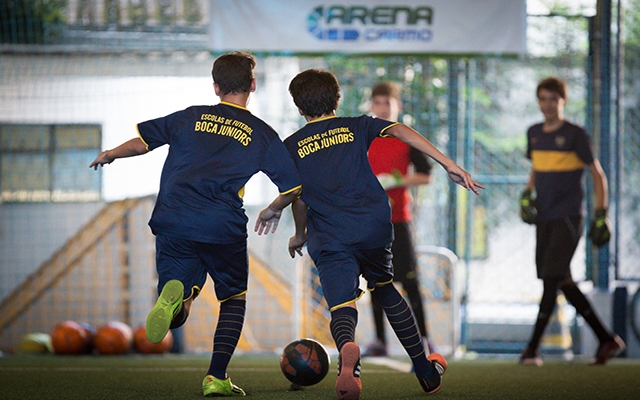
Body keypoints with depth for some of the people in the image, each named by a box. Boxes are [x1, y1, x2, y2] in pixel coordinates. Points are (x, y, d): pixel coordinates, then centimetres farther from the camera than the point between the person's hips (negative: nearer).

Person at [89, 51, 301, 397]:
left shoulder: (191, 117, 14)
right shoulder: (262, 134, 10)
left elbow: (142, 141, 12)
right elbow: (293, 186, 6)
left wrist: (109, 155, 33)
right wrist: (273, 210, 27)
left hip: (172, 222, 2)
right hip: (224, 226, -2)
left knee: (176, 316, 7)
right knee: (234, 299, 20)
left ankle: (174, 296, -31)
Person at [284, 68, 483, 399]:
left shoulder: (292, 146, 14)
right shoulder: (356, 126, 15)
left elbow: (298, 200, 15)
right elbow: (398, 130, -2)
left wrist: (300, 235, 36)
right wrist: (447, 163, -11)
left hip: (330, 238, -2)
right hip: (374, 228, 2)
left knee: (342, 307, -10)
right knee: (385, 291, 25)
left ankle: (347, 349, -48)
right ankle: (426, 371, 31)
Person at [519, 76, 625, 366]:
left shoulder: (575, 135, -6)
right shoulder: (534, 133, 11)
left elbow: (597, 174, -3)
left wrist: (601, 215, -8)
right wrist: (527, 193, 7)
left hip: (568, 217, -7)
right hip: (544, 218, 7)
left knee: (552, 278, -12)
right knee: (563, 282, 7)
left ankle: (533, 348, -11)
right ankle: (607, 340, 17)